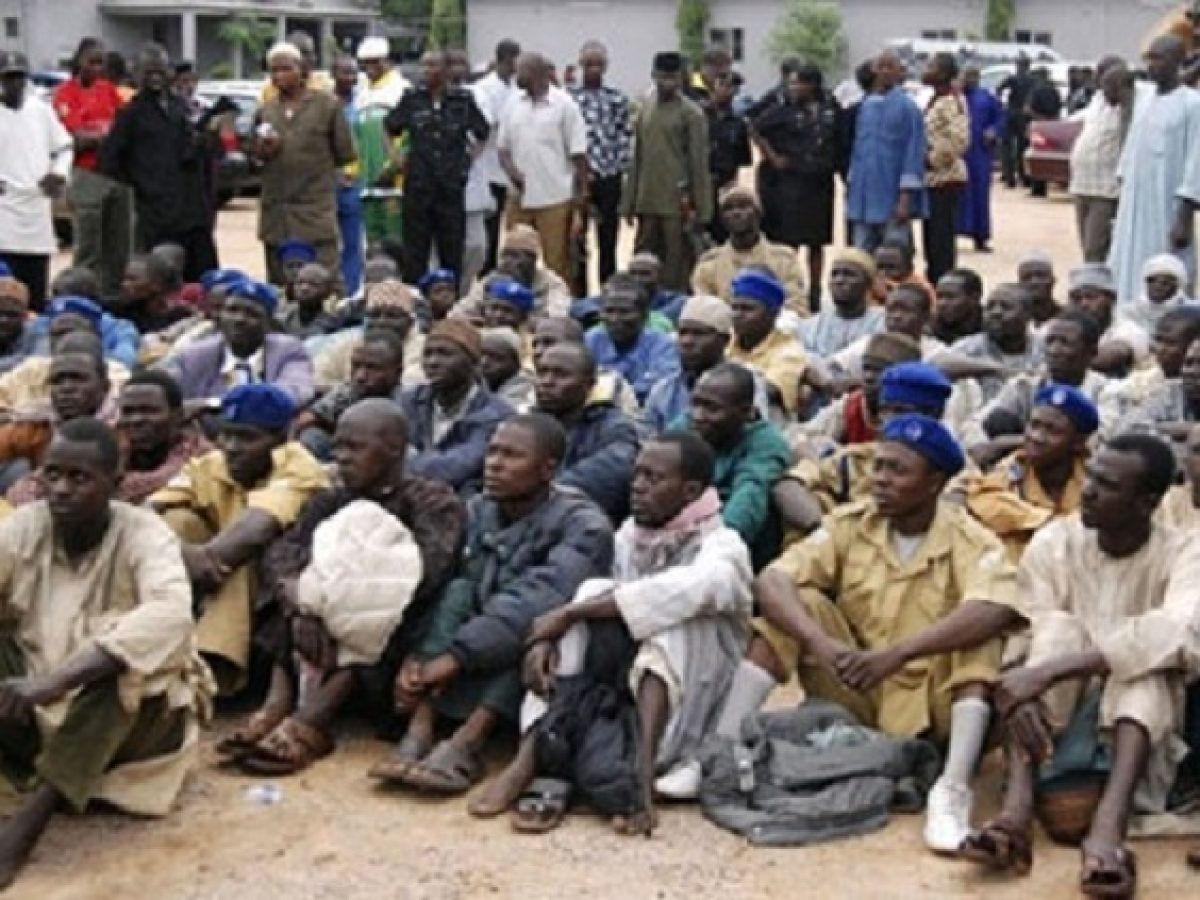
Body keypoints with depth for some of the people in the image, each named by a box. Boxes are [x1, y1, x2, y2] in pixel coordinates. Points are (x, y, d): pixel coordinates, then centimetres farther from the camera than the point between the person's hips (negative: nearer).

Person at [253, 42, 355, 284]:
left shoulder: (327, 104, 1)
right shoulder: (265, 111, 12)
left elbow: (345, 153, 3)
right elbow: (255, 155, 18)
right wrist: (262, 152, -3)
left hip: (317, 210, -4)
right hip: (275, 211, 4)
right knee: (278, 284, 6)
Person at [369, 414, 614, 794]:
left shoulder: (583, 525, -16)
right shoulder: (476, 512, 0)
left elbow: (536, 600, -32)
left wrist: (455, 656, -38)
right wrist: (415, 656, -28)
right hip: (478, 669, 4)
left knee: (535, 615, -31)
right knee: (458, 591, -19)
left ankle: (467, 741, -41)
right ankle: (420, 730, -33)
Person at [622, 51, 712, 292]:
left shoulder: (691, 113, -5)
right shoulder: (645, 108, 11)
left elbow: (698, 163, -6)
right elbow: (637, 158, 14)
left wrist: (700, 208, -9)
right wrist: (629, 203, 11)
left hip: (677, 202, -5)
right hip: (647, 201, 5)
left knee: (677, 263, -1)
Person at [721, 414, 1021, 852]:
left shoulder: (971, 541, -13)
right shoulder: (850, 525, -5)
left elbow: (997, 611, -35)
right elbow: (770, 581, -17)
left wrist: (897, 653, -44)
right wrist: (821, 643, -36)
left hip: (925, 705, -2)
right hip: (853, 693, 3)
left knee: (976, 634, -27)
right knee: (800, 601, -17)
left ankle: (953, 788, -38)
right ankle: (724, 746, -23)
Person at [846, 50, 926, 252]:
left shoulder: (907, 106, -7)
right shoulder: (867, 106, 12)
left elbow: (914, 153, -11)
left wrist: (906, 197, -17)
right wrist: (851, 186, 14)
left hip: (893, 198, -6)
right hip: (865, 197, 6)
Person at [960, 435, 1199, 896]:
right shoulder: (1053, 542, -5)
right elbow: (1039, 638, -16)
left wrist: (1046, 672, -41)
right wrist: (1025, 687, -41)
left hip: (1140, 721, -1)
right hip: (1055, 716, 1)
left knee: (1148, 662, -30)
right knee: (1060, 633, -26)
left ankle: (1109, 822, -49)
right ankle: (1017, 806, -43)